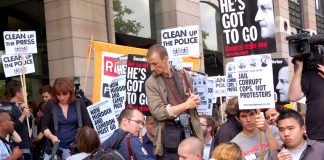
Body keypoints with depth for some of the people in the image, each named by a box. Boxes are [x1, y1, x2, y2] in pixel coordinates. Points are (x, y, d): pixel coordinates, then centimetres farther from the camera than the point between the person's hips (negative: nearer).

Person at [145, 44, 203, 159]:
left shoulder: (184, 75, 9)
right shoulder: (151, 83, -2)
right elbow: (158, 112, -13)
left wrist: (195, 100, -4)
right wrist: (186, 105, -11)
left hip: (190, 129, 3)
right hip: (170, 133, -3)